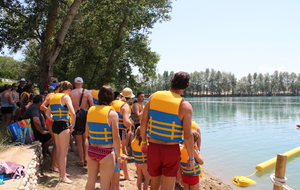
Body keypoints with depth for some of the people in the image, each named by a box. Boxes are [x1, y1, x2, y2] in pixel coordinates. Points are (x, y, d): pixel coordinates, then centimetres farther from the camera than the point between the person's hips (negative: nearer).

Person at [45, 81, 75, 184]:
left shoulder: (53, 97, 13)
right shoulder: (66, 97, -10)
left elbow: (47, 113, 19)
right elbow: (73, 113, -21)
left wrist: (55, 120, 16)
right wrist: (72, 125, -9)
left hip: (55, 125, 8)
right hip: (63, 125, -8)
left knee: (59, 151, 19)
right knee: (64, 152, 0)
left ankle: (62, 172, 33)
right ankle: (63, 176, 7)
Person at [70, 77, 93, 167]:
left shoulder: (71, 93, 0)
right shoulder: (87, 92, -1)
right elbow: (92, 106, -6)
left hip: (75, 117, -1)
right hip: (85, 116, 1)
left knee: (79, 141, 9)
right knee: (85, 138, 23)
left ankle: (82, 161, 15)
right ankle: (85, 157, 18)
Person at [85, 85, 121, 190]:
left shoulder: (90, 110, 0)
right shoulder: (112, 113, -15)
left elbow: (87, 133, 8)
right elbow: (116, 138, -14)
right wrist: (118, 155, -4)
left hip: (92, 151, 5)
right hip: (106, 153, -5)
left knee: (90, 181, 21)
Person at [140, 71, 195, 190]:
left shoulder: (154, 96, -2)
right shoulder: (185, 106, -12)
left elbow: (143, 122, 2)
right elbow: (187, 136, -13)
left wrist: (144, 142, 15)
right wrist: (191, 158, 0)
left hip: (153, 147, 3)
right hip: (171, 150, -3)